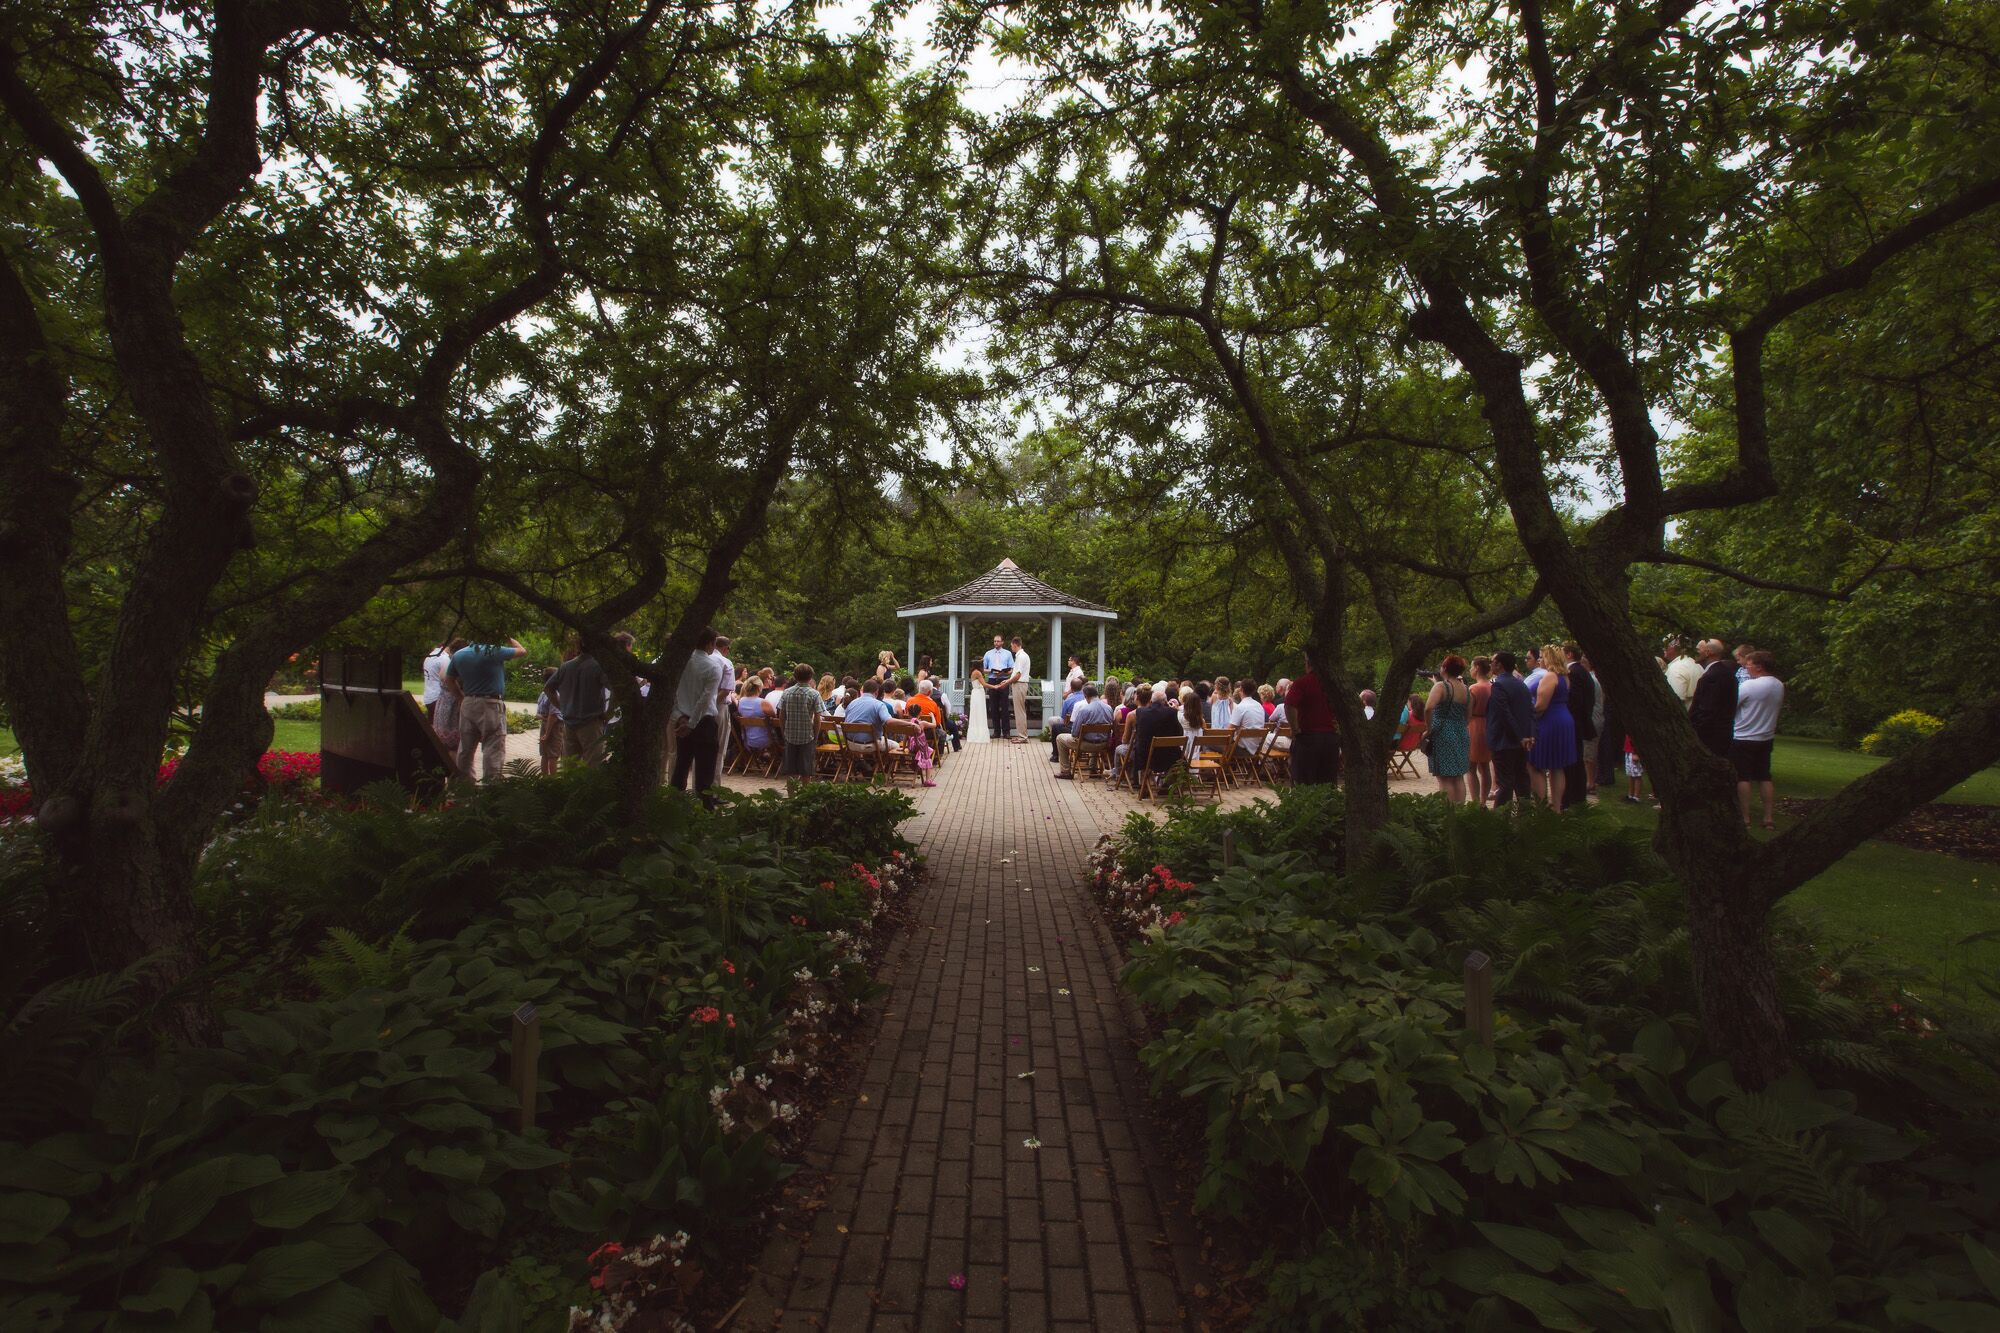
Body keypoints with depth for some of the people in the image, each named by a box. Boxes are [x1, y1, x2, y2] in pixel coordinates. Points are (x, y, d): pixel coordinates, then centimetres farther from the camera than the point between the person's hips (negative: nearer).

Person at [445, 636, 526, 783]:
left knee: (465, 748, 15)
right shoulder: (495, 651, -12)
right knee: (494, 749, -3)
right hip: (491, 705, -6)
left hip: (467, 704, 6)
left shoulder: (458, 655, 6)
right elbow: (522, 651, 0)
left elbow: (448, 680, 15)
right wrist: (508, 639, 13)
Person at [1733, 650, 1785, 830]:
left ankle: (1745, 816, 3)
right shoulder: (1779, 686, 4)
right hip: (1766, 738, 7)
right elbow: (1780, 705, 18)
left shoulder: (1749, 685, -20)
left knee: (1743, 778, 1)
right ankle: (1770, 817, 12)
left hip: (1743, 739, -7)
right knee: (1764, 778, 12)